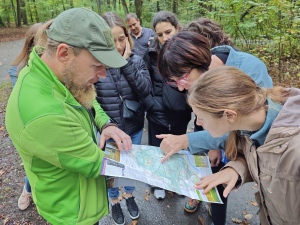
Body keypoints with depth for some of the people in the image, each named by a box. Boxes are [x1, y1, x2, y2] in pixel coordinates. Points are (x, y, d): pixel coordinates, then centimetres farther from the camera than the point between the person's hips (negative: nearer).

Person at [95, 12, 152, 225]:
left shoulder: (136, 61, -7)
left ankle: (129, 196, 51)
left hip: (134, 129, 2)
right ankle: (114, 201, 47)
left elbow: (145, 90, -20)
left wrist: (127, 62, -25)